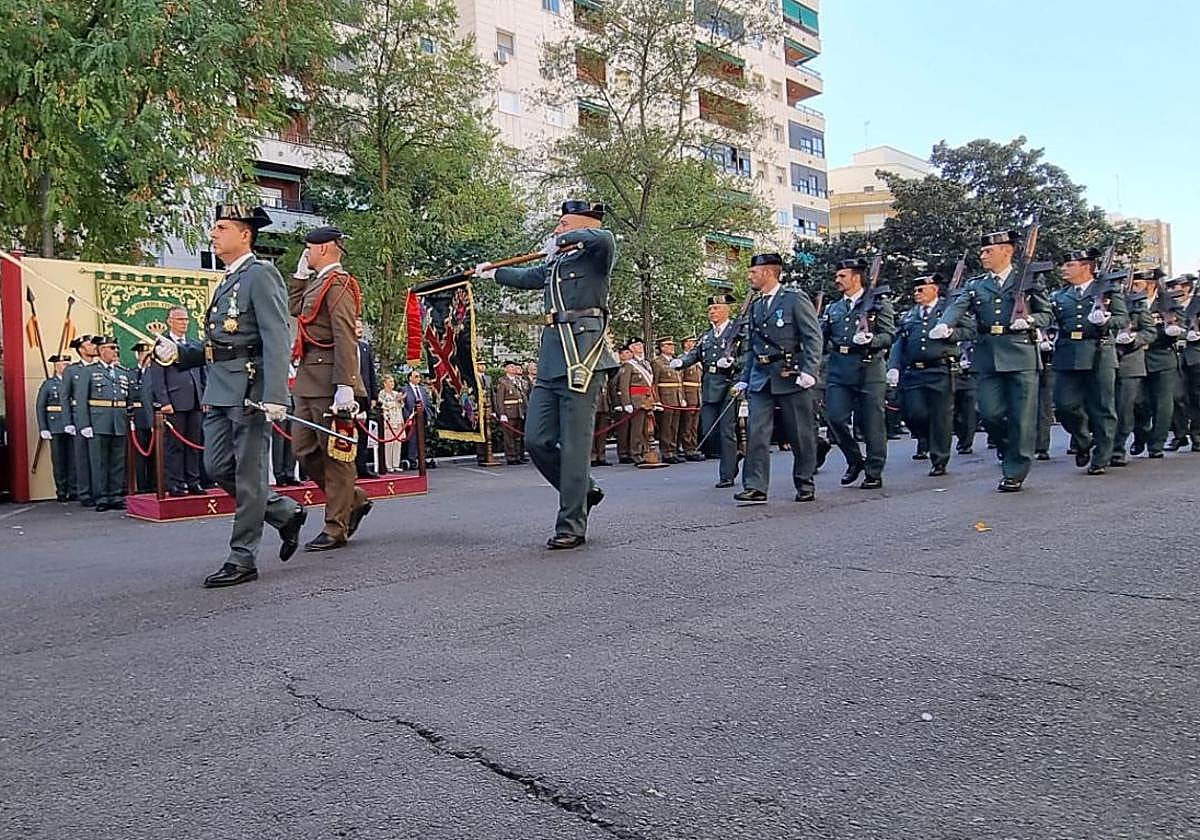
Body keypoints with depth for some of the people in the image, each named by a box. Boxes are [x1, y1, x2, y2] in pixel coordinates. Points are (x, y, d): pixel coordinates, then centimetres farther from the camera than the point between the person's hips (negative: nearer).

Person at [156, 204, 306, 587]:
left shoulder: (261, 274, -7)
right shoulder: (226, 282, 21)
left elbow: (277, 339, -18)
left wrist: (274, 396, -26)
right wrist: (177, 352, 6)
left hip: (250, 390, -9)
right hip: (219, 391, 9)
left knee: (248, 475, -1)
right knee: (218, 468, 11)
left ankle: (242, 559, 8)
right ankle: (286, 513, 26)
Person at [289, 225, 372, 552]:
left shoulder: (337, 283, -12)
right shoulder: (317, 281, 18)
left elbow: (346, 338, -20)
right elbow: (294, 307, 34)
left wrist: (345, 387, -25)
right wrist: (300, 273, 21)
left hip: (329, 381, -10)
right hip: (309, 380, 10)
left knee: (335, 454, -2)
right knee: (305, 450, 12)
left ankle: (336, 529, 7)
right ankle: (354, 501, 25)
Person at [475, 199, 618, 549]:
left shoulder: (595, 257, 1)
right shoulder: (555, 264, 23)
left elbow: (604, 238, -23)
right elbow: (526, 276, 42)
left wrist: (562, 241, -10)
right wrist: (492, 272, 57)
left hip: (582, 358, -8)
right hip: (551, 360, 8)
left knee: (573, 445, -5)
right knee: (537, 441, 5)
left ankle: (571, 527, 4)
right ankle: (583, 490, 26)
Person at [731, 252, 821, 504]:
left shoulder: (796, 301, -4)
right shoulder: (755, 306, 16)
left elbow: (813, 338, -8)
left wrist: (809, 371, -18)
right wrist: (744, 379, 15)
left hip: (791, 378, -5)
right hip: (761, 379, 5)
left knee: (801, 435, 5)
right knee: (756, 433, -6)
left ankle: (805, 483, 20)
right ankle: (755, 487, -6)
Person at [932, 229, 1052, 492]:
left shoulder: (1029, 281, 8)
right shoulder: (975, 285, 14)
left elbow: (1047, 315, 10)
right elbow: (958, 307, -2)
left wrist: (1029, 321, -12)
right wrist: (944, 324, -23)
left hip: (1021, 355, -2)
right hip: (988, 358, 2)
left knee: (1021, 417, -1)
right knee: (989, 412, -3)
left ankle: (1014, 474, 8)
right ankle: (1007, 447, 28)